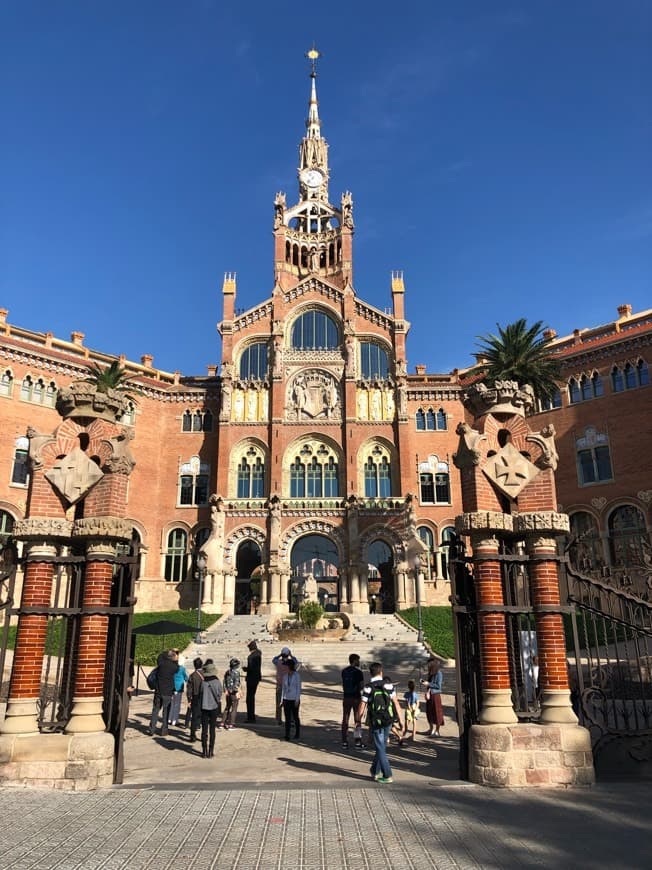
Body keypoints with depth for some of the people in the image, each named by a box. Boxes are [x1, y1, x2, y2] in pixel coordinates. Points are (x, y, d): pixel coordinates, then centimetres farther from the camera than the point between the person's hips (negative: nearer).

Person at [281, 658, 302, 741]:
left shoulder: (297, 676, -8)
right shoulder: (285, 676, 6)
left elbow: (299, 688, -8)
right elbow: (283, 688, 11)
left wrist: (297, 700, -12)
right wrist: (282, 700, 8)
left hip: (294, 699, -4)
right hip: (286, 699, 4)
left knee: (295, 717, 8)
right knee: (287, 718, 0)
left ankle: (297, 734, 24)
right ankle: (287, 735, 1)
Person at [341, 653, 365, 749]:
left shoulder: (344, 671, 5)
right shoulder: (358, 672, -13)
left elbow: (343, 685, 11)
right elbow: (362, 686, -14)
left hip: (346, 697, 5)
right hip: (356, 698, -4)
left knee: (345, 720, 9)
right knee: (357, 720, 5)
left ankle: (344, 742, 10)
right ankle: (358, 742, 8)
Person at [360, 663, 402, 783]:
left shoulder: (368, 688, -9)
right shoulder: (388, 685, -2)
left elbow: (363, 705, -10)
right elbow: (395, 702, -2)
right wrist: (400, 718, 4)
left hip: (375, 722, -3)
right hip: (388, 720, 3)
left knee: (380, 749, 4)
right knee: (381, 746, 18)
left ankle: (387, 776, 3)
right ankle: (375, 771, 27)